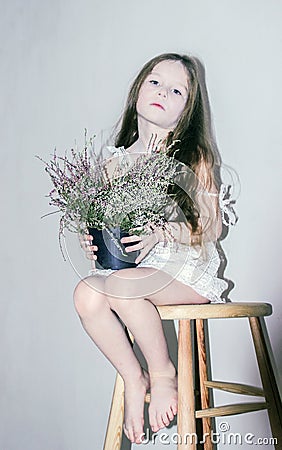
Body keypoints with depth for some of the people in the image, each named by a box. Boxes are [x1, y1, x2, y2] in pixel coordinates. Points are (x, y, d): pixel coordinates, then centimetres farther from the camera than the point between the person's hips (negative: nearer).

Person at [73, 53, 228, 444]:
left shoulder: (194, 157, -3)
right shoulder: (117, 158, 9)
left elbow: (211, 228, -6)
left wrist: (160, 232, -22)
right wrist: (95, 241, -6)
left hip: (188, 268, -4)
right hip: (138, 267, 5)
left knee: (119, 285, -32)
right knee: (86, 295, -25)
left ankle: (163, 372, -8)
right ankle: (134, 378, -6)